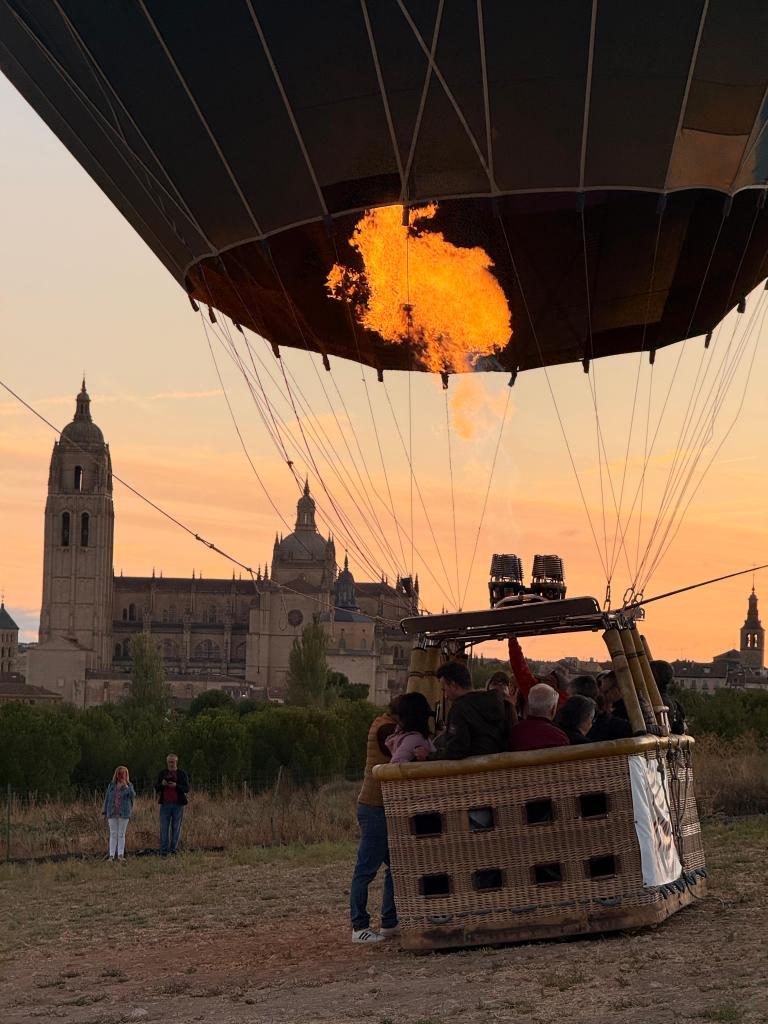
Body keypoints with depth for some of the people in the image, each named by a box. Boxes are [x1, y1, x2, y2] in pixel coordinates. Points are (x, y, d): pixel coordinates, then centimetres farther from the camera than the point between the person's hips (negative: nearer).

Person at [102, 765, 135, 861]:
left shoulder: (128, 785, 3)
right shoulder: (111, 786, 7)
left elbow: (133, 796, -14)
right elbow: (107, 799, 10)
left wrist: (126, 786, -20)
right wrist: (105, 813, 8)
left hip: (124, 813, -1)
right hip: (112, 813, 1)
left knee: (121, 834, 1)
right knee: (113, 834, 1)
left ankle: (120, 855, 4)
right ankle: (112, 855, 2)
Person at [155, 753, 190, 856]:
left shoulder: (182, 774, 5)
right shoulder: (162, 773, 10)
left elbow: (187, 789, 0)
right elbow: (156, 788, 10)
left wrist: (176, 785, -16)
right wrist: (162, 784, -12)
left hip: (178, 804, -1)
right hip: (165, 804, 1)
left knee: (176, 828, 0)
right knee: (164, 828, -3)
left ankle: (174, 849, 5)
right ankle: (164, 851, -1)